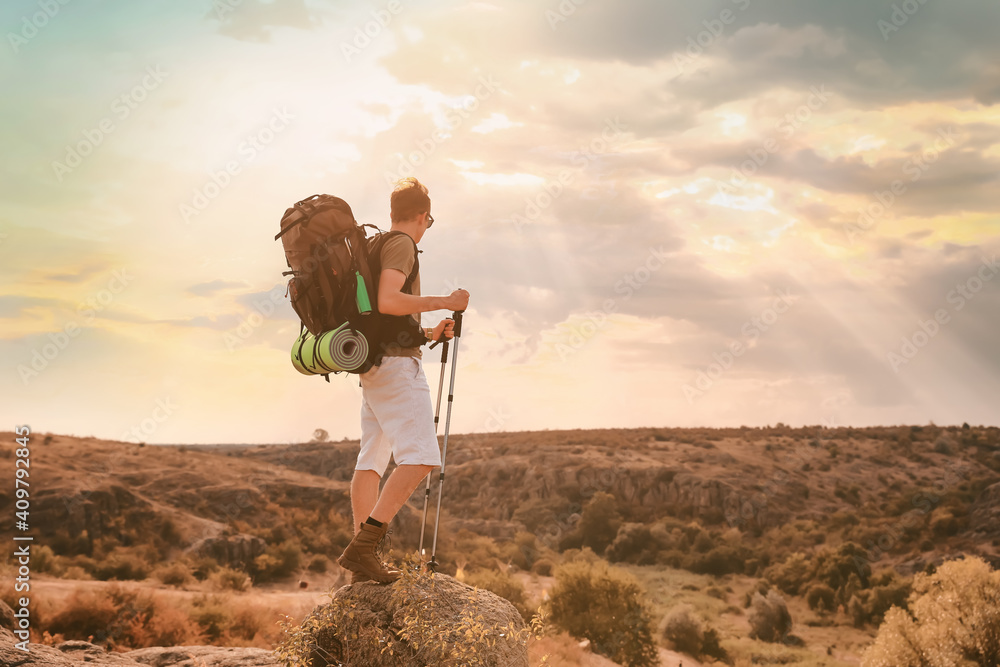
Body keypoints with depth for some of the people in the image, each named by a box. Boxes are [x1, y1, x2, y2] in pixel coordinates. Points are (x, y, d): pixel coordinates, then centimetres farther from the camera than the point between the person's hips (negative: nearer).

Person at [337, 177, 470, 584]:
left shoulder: (372, 247, 23)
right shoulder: (401, 244, -6)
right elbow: (389, 301, -23)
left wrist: (429, 334, 21)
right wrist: (443, 302, -14)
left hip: (372, 367, 10)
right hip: (397, 364, -10)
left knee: (371, 461, 7)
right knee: (420, 457, -14)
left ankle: (363, 564, 7)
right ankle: (363, 545, -22)